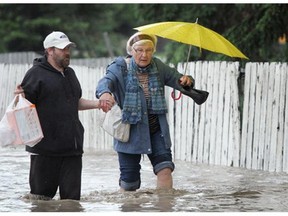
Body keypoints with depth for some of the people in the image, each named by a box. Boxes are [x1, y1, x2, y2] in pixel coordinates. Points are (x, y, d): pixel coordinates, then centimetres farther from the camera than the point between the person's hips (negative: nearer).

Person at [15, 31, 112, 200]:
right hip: (45, 148, -6)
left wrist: (98, 104, 15)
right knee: (42, 194, -2)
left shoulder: (70, 73, 19)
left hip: (72, 147, 6)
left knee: (72, 195, 4)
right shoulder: (36, 74, -5)